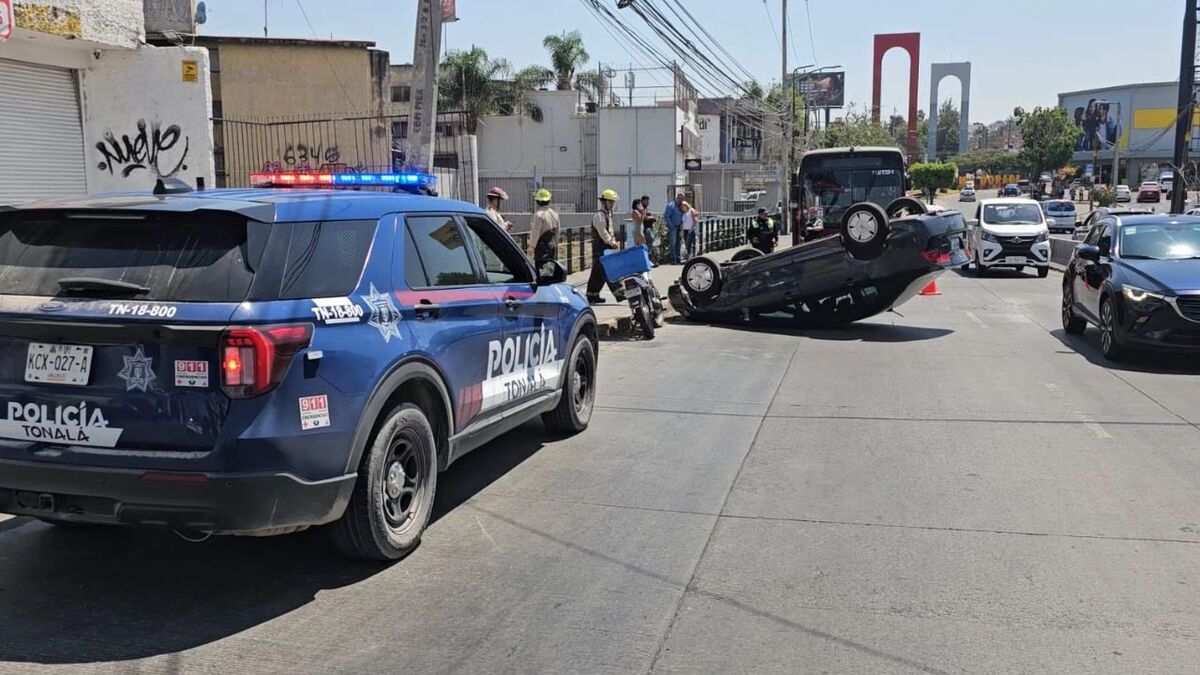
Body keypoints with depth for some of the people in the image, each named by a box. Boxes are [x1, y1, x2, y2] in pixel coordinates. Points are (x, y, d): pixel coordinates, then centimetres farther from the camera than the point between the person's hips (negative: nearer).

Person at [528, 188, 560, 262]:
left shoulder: (538, 214, -15)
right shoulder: (554, 214, 10)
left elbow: (535, 233, -15)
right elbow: (557, 232, 15)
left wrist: (531, 247, -10)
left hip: (541, 245, -8)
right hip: (552, 245, 8)